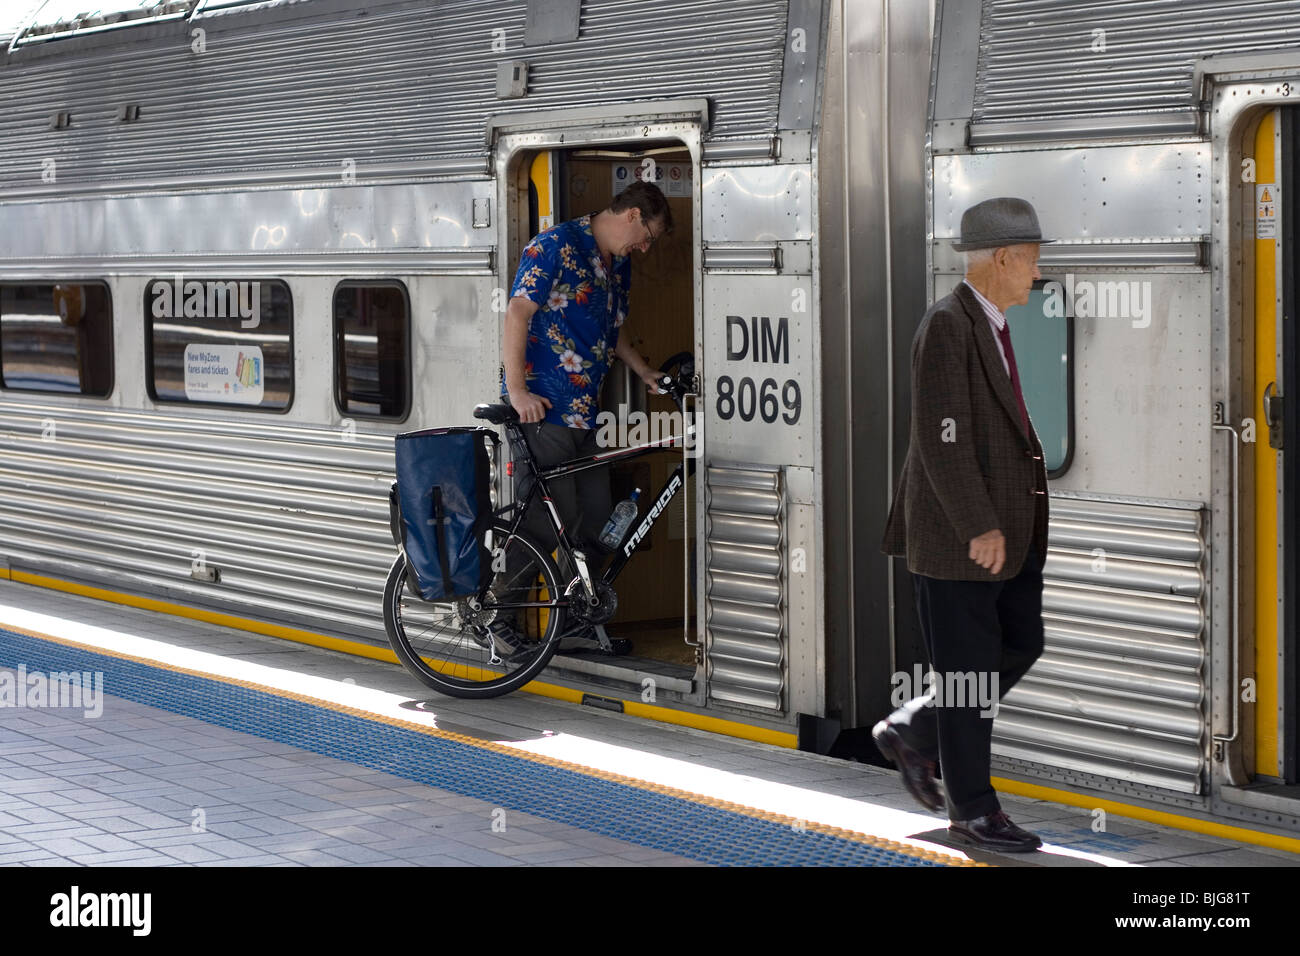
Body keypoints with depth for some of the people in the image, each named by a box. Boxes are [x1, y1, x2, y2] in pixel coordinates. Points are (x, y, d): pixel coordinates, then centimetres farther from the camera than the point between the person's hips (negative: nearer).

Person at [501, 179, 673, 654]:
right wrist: (517, 390, -22)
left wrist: (646, 374, 18)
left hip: (585, 411, 9)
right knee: (545, 523, -8)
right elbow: (518, 313, -17)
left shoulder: (619, 264, 17)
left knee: (594, 522, 10)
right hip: (542, 407, -9)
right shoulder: (557, 246, -10)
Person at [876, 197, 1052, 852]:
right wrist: (978, 528, -23)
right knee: (967, 669, 0)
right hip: (955, 532, -9)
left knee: (1021, 647, 12)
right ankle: (973, 811, 12)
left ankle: (911, 732, 26)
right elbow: (940, 439, -23)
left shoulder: (990, 325, 12)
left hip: (1004, 529, 9)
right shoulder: (947, 327, -18)